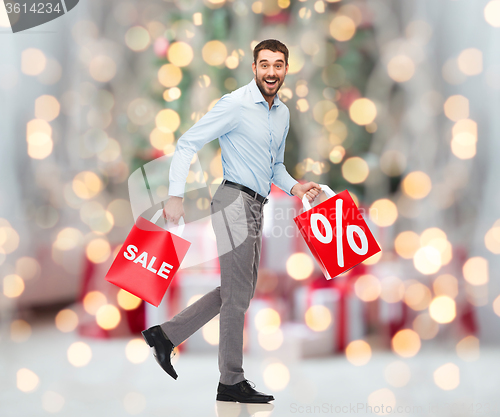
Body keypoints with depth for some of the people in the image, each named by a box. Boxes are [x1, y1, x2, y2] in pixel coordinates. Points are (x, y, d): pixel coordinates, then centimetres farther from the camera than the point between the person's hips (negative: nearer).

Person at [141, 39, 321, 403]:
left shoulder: (283, 113, 15)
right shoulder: (235, 105, -11)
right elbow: (187, 144, -12)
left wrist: (294, 187, 5)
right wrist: (176, 195, -19)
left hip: (255, 208, 9)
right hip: (234, 199, -9)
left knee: (239, 290, 14)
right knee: (238, 294, -4)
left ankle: (166, 335, 22)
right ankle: (232, 382, 5)